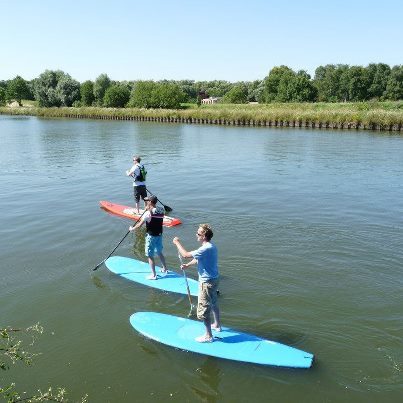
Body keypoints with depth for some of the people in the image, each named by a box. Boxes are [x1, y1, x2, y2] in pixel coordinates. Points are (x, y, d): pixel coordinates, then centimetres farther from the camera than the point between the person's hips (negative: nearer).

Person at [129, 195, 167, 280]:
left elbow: (140, 224, -17)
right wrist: (148, 209, 3)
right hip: (159, 235, 7)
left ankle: (153, 275, 12)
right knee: (159, 253, 25)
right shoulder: (161, 210, -3)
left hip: (151, 236, -7)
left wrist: (132, 228, 0)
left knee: (150, 256, 5)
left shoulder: (148, 213, -21)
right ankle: (164, 269, 38)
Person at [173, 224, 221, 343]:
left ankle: (208, 336, 15)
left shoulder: (205, 249, -30)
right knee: (213, 303, 27)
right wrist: (188, 265, 6)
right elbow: (198, 258, 16)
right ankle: (217, 325, 46)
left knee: (203, 310, 3)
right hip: (213, 279, 10)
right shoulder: (211, 246, 2)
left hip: (207, 282, -10)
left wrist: (177, 243, -14)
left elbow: (186, 254, -28)